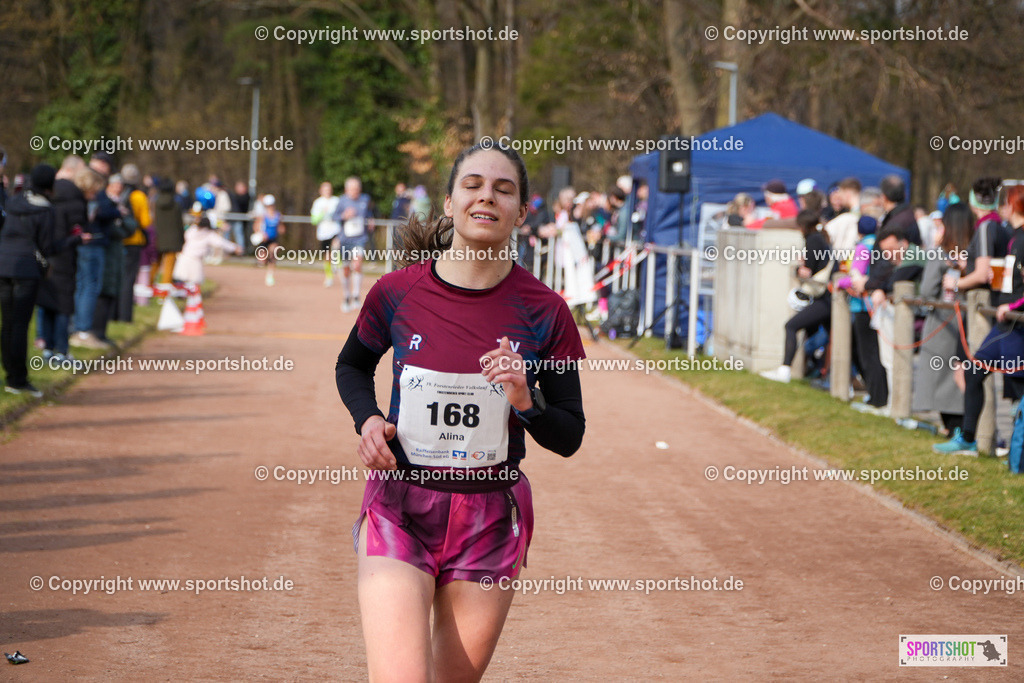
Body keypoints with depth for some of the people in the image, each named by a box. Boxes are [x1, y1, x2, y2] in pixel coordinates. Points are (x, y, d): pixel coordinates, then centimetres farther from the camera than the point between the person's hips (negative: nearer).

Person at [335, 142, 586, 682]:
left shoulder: (543, 311, -5)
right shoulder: (398, 292, -5)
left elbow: (569, 438, 1)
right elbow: (353, 365, 17)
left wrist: (525, 402, -19)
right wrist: (367, 419, -3)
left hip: (492, 520, 1)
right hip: (400, 509, -1)